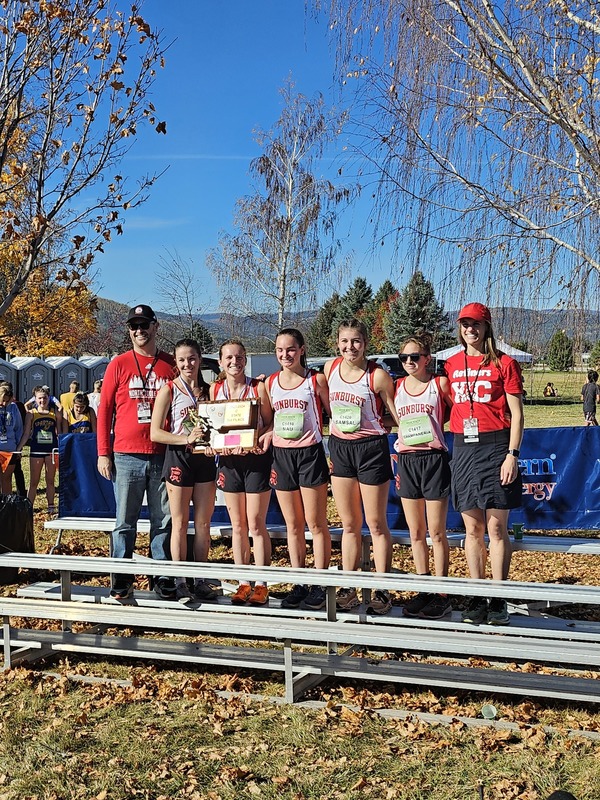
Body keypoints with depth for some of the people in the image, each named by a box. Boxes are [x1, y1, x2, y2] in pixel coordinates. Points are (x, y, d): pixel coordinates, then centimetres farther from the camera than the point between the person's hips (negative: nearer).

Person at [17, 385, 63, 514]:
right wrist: (18, 449, -3)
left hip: (52, 449, 1)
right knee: (34, 482, 4)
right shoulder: (31, 414, 1)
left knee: (50, 480, 8)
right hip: (36, 450, -1)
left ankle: (51, 507, 15)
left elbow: (59, 432, 9)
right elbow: (26, 434, 3)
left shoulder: (55, 413, 3)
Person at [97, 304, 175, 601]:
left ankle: (162, 577, 14)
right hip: (127, 456, -1)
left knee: (164, 519, 6)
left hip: (163, 456, 1)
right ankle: (121, 580, 10)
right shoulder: (119, 365, 4)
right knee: (125, 521, 3)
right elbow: (104, 410, 4)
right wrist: (103, 453, -1)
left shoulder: (171, 365, 7)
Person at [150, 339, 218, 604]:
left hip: (205, 459, 4)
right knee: (180, 523, 1)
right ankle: (180, 583, 7)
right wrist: (186, 438, -20)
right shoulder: (168, 391, -4)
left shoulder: (208, 390, 9)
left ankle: (201, 581, 15)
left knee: (204, 523, 7)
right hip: (178, 458, -4)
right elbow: (155, 433, -8)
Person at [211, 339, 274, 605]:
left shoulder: (259, 387, -5)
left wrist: (267, 436, -22)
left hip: (256, 458, -4)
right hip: (229, 459, 4)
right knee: (238, 526, 8)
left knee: (256, 525, -2)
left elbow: (271, 422, -1)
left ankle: (261, 585, 6)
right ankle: (243, 583, 17)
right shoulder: (215, 389, 5)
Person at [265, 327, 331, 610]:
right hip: (281, 455, 4)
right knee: (293, 525, 9)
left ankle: (320, 584, 8)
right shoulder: (270, 382, 8)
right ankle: (298, 584, 16)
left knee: (315, 523, 0)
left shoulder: (316, 380, -4)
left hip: (310, 453, -4)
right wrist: (268, 460, 9)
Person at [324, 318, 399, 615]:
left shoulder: (378, 375, -13)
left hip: (371, 448, -5)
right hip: (339, 447, 5)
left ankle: (382, 591, 10)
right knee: (349, 525, 12)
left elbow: (397, 415, -4)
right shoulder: (330, 368, 3)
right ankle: (348, 590, 19)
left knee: (376, 525, 3)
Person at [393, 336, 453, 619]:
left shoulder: (440, 384, -4)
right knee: (416, 532, 9)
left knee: (436, 532, 0)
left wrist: (434, 426, -6)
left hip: (434, 459, -4)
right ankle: (423, 590, 18)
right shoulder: (396, 387, 8)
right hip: (406, 460, 4)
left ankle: (441, 595, 6)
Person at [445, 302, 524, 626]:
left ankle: (498, 601, 4)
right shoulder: (451, 365, 11)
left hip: (495, 446, -4)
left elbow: (516, 413, -2)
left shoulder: (504, 363, 0)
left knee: (496, 527, -2)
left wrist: (512, 454, -11)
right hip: (462, 448, 4)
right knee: (472, 528, 7)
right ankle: (476, 599, 13)